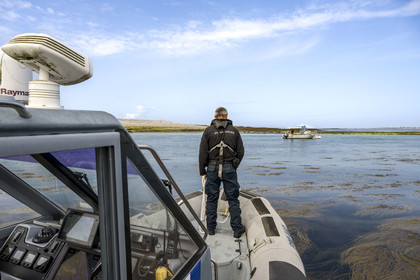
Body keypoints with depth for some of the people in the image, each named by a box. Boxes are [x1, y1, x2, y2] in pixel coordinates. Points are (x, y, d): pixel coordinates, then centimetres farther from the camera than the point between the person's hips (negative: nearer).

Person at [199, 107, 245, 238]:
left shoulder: (208, 130, 0)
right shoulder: (234, 130, 4)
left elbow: (203, 153, -2)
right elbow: (241, 152, 6)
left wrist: (202, 171, 7)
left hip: (212, 168, 0)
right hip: (229, 168, 0)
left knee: (212, 199, 11)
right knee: (233, 199, 9)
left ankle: (211, 228, 22)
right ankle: (237, 229, 16)